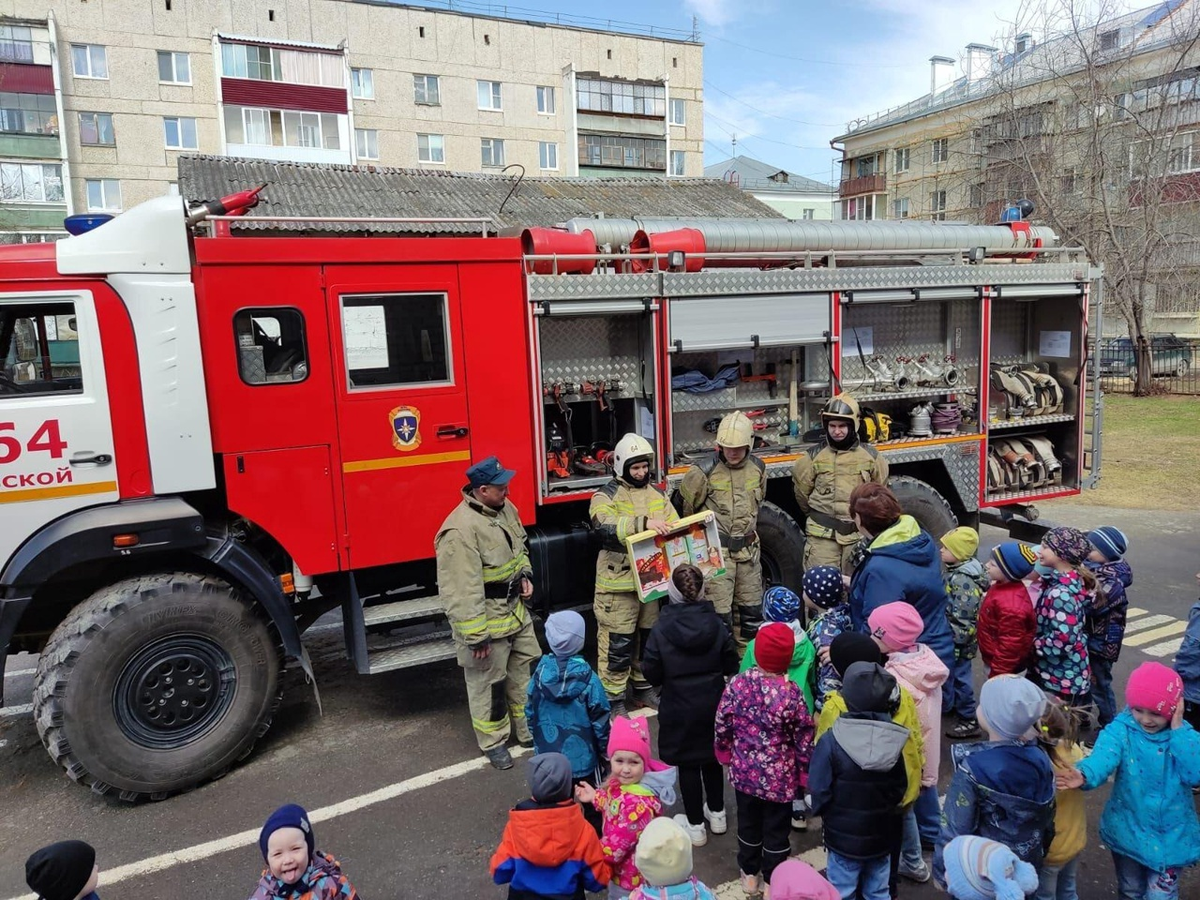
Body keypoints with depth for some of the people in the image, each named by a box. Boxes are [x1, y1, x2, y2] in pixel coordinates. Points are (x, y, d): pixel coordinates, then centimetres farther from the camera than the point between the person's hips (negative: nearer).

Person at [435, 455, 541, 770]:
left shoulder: (505, 509, 0)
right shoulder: (460, 531, -29)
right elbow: (461, 592, -28)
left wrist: (525, 574, 3)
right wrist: (476, 636, -25)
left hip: (516, 611, 9)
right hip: (486, 621, -8)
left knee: (524, 674, 21)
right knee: (489, 684, 9)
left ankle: (529, 730, 39)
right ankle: (493, 742, 29)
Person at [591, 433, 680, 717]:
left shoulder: (657, 494, 10)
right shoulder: (607, 495, -8)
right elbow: (606, 525, -27)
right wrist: (643, 523, -38)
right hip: (618, 582, -6)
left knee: (648, 637, 18)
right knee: (618, 642, 0)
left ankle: (644, 687, 36)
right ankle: (613, 699, 14)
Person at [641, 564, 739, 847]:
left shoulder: (661, 629, -19)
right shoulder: (716, 624, -12)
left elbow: (651, 674, -14)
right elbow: (731, 665, -4)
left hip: (679, 710, -3)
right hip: (712, 705, 3)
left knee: (687, 765, 12)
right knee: (712, 758, 22)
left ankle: (695, 825, 23)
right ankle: (716, 813, 38)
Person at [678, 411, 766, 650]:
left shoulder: (758, 468, 1)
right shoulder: (704, 473, -15)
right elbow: (685, 505, -1)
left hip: (748, 551, 5)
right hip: (717, 553, -5)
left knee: (751, 612, 14)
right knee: (719, 614, -4)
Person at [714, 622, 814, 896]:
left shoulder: (737, 683, -16)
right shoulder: (791, 693, -23)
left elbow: (722, 726, -4)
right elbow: (803, 739, -12)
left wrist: (725, 753, 15)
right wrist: (806, 772, 4)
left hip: (744, 771, 3)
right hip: (779, 777, -3)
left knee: (748, 822, 23)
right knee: (776, 829, 17)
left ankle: (750, 874, 40)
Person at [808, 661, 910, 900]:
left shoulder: (831, 741, -24)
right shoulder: (893, 740, -10)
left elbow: (819, 789, -17)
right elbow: (900, 787, 2)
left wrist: (826, 815, 3)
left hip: (844, 835, -4)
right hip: (882, 834, 4)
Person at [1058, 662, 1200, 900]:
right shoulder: (1121, 729, -17)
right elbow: (1104, 755, -36)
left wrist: (1178, 730, -27)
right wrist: (1085, 775, -57)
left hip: (1171, 835, 0)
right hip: (1129, 829, 0)